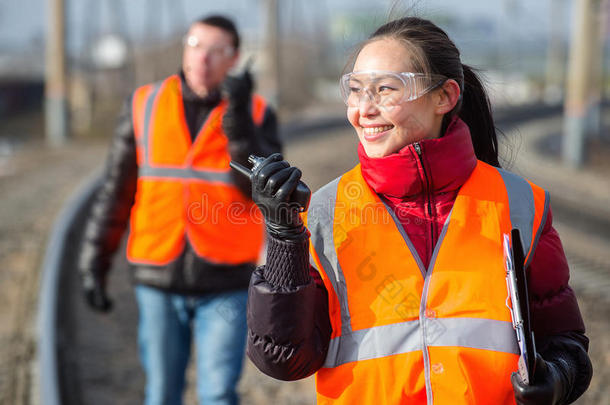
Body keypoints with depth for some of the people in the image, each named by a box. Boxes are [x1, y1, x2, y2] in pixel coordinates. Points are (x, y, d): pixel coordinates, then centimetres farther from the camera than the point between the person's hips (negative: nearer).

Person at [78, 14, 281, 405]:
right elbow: (117, 188, 7)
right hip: (159, 281, 2)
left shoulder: (257, 114, -2)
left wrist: (238, 120, -24)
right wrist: (95, 260, 7)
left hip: (225, 282, -2)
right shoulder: (145, 105, 2)